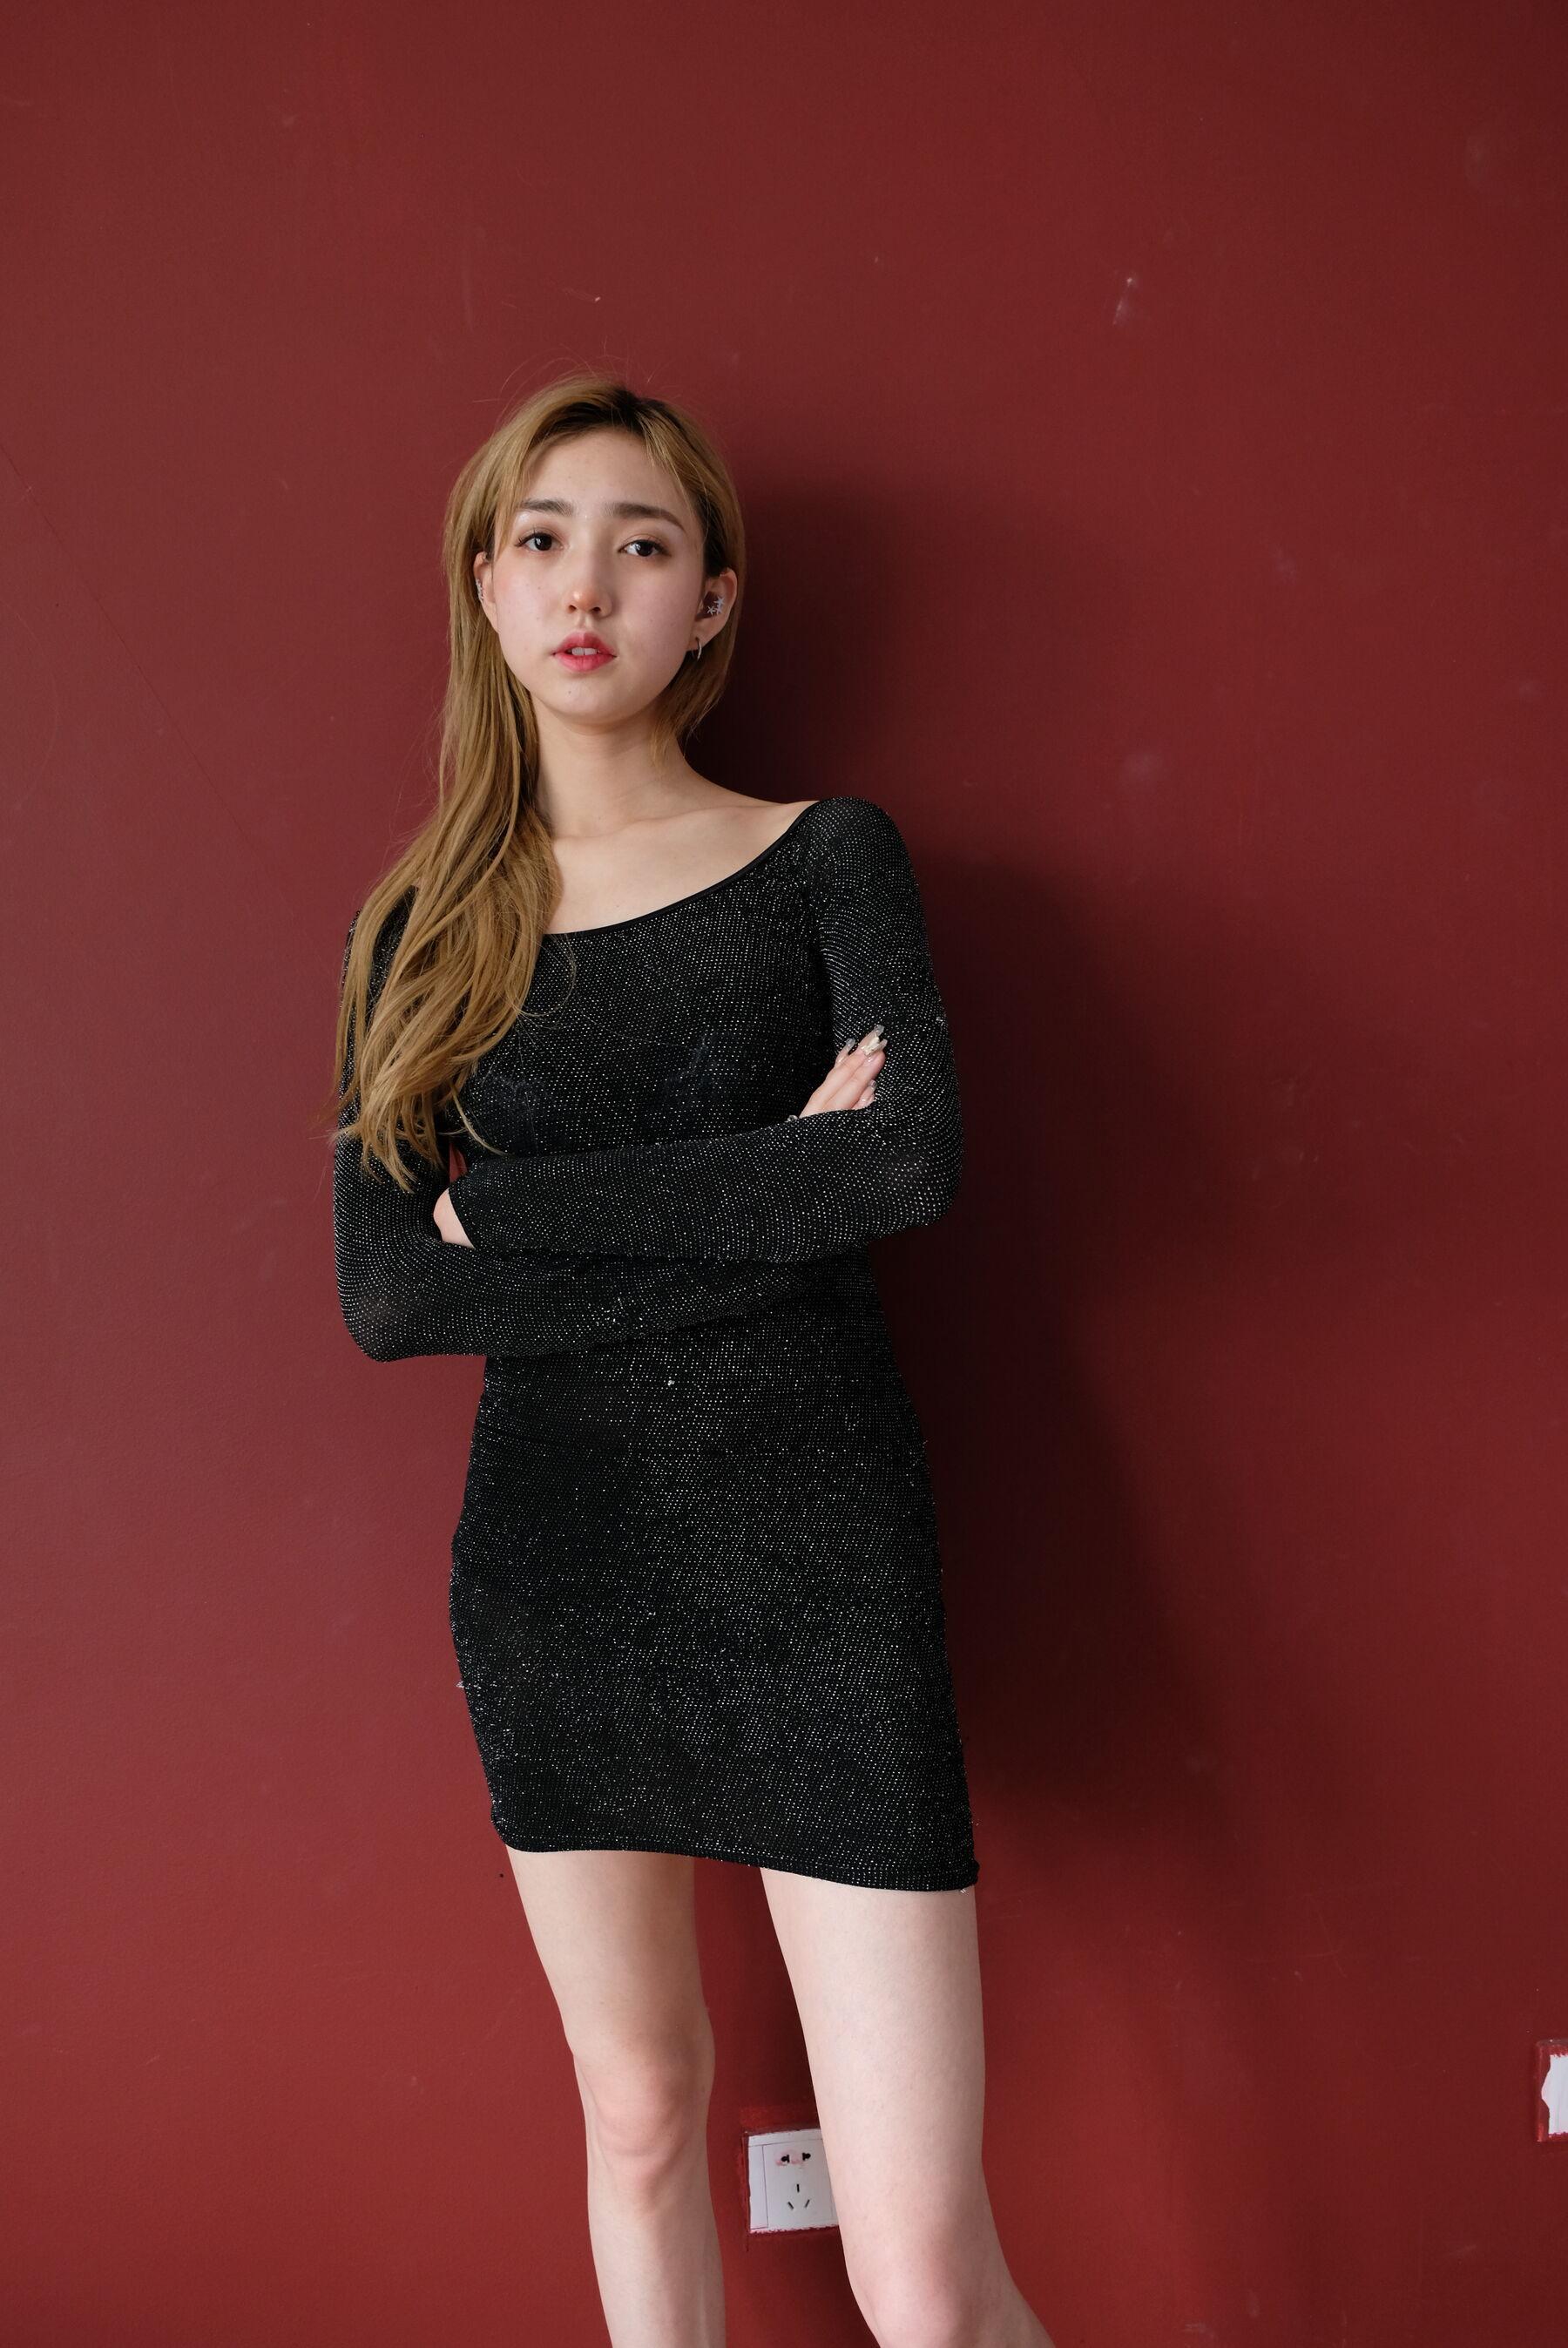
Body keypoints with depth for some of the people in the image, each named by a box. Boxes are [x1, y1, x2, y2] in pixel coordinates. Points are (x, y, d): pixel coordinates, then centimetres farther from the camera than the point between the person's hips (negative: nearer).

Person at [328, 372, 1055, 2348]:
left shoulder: (827, 856, 0)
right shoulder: (424, 927, 6)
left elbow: (918, 1160, -19)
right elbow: (380, 1294, -6)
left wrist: (516, 1206, -13)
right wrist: (763, 1206, -13)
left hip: (820, 1568, -2)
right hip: (552, 1569, 3)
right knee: (638, 2111, 20)